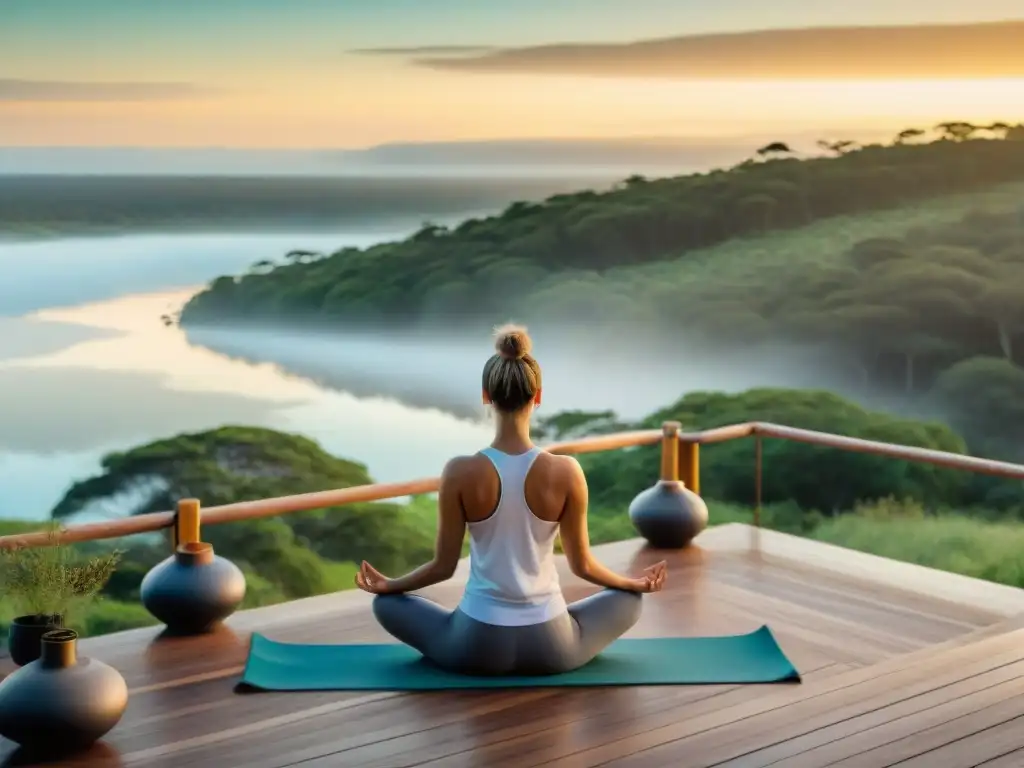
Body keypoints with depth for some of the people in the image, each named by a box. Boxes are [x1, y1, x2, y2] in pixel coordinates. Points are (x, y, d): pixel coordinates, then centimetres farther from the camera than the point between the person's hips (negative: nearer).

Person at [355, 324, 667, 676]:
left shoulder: (460, 472, -14)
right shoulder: (566, 472, -13)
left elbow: (444, 565, -4)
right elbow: (582, 565, -2)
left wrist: (388, 584, 16)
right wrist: (636, 583, 19)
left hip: (478, 647, -1)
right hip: (550, 647, 1)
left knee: (387, 603, 26)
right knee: (628, 601, 30)